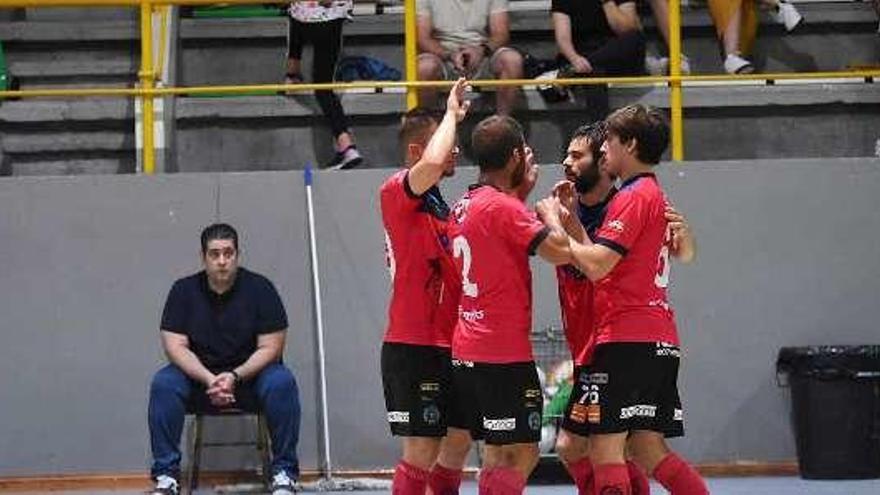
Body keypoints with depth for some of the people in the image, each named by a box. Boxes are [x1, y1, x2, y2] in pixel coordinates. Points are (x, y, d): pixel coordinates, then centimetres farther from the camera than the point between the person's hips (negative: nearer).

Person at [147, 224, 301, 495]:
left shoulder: (259, 288, -5)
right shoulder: (184, 290, -1)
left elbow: (270, 347, -8)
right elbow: (175, 346, -8)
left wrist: (235, 377, -25)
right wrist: (209, 380, -25)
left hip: (250, 374, -1)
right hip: (199, 375, 1)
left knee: (282, 383, -32)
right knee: (163, 384, -28)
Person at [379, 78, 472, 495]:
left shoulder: (439, 206, 17)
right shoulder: (396, 191, -10)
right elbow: (431, 165, -33)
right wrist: (452, 113, -15)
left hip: (445, 347, 9)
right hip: (415, 347, -9)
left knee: (457, 445, 14)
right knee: (421, 452, -9)